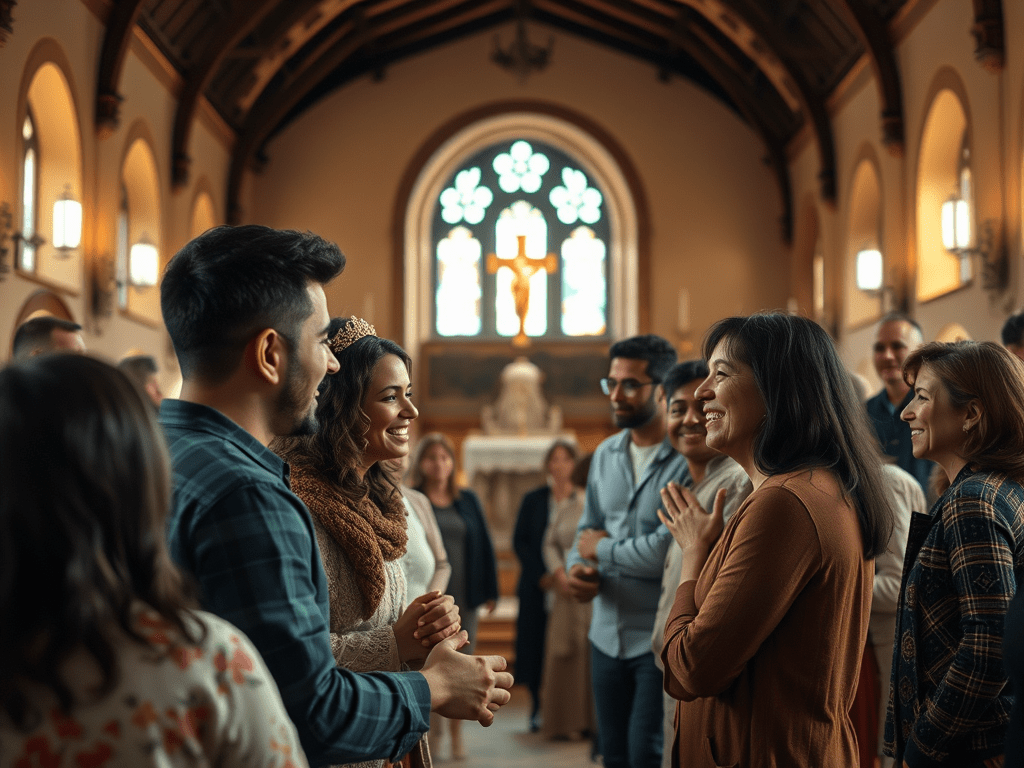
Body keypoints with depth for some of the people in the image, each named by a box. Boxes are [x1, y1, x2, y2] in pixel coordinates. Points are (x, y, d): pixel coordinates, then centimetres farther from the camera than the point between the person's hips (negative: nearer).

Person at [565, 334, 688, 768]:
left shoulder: (687, 459, -16)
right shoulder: (605, 454, 10)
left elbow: (667, 550, -24)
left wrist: (602, 549, -6)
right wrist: (578, 567, -5)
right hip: (608, 634, 7)